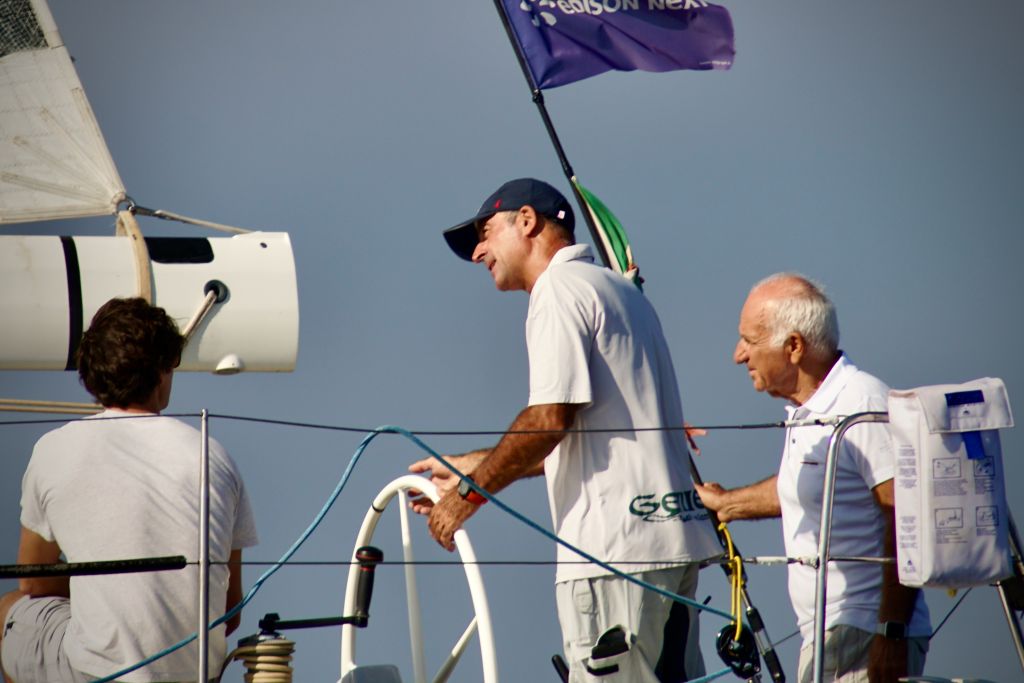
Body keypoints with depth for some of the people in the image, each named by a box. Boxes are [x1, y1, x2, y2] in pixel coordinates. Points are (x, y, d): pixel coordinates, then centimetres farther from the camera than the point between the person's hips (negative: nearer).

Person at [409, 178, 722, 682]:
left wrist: (472, 491, -6)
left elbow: (551, 418, -16)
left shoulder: (559, 290, -6)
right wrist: (475, 466, 29)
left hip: (616, 545, -10)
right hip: (672, 533, 10)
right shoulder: (616, 288, 24)